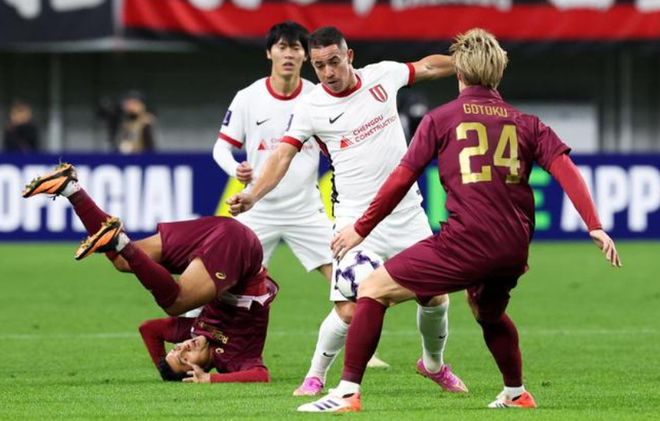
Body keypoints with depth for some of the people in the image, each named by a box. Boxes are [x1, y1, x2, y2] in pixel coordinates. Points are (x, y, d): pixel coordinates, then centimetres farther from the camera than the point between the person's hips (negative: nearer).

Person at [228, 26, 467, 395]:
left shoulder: (382, 75, 0)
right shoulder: (310, 108, -9)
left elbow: (428, 67, 17)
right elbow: (283, 156, -14)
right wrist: (253, 195, -29)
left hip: (407, 212, 3)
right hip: (356, 221, -3)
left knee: (436, 298, 6)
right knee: (350, 312, -17)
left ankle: (434, 363, 35)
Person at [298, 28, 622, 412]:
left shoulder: (441, 118, 7)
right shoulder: (526, 123, 16)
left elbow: (402, 179, 6)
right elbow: (566, 169, 3)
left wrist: (361, 229, 14)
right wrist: (595, 226, -2)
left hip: (466, 243, -5)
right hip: (514, 250, 5)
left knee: (374, 290, 3)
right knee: (489, 314, 38)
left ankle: (347, 393, -8)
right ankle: (516, 394, 45)